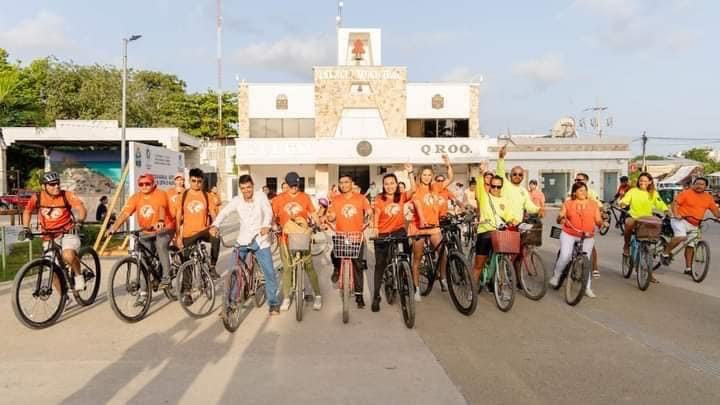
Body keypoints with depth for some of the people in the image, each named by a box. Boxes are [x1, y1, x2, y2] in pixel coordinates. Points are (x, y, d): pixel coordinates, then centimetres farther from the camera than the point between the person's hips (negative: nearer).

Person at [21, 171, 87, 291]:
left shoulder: (66, 195, -12)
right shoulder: (37, 197, -6)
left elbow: (81, 208, -21)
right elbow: (27, 211, 10)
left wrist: (80, 220, -39)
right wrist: (26, 228, -1)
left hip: (68, 233, -3)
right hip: (49, 236, 3)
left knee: (68, 256, -33)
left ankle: (78, 275, -3)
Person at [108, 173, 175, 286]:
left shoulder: (160, 194, -12)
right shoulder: (136, 197, -2)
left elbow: (161, 208, -32)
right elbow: (125, 213, -12)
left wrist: (161, 221, -51)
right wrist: (114, 227, -26)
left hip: (164, 229, -5)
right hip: (146, 232, 5)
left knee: (160, 246, -30)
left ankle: (166, 278, -24)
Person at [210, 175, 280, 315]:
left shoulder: (261, 197, -6)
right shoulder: (237, 200, -2)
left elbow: (268, 212, -21)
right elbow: (224, 212, -14)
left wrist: (266, 226, -42)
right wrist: (215, 225, -34)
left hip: (260, 240, -2)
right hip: (242, 240, 2)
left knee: (269, 273, -3)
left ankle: (273, 303, 14)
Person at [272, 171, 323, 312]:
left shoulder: (305, 197, 3)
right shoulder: (279, 199, 1)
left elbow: (312, 214, 9)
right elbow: (273, 216, 4)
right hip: (286, 237, 1)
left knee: (309, 266, 1)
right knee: (287, 268, 7)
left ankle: (318, 296, 11)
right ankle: (286, 298, 19)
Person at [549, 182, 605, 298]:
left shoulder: (593, 204, 4)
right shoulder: (568, 203, 2)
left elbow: (598, 221, 2)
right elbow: (559, 219, 1)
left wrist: (602, 222, -21)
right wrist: (560, 218, -22)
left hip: (587, 237, 1)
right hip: (568, 235, -1)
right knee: (565, 256, -17)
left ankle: (587, 288, 16)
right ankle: (556, 276, 9)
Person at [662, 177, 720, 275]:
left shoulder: (708, 198, 8)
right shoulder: (686, 193, -6)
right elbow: (674, 204, -10)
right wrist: (676, 215, -24)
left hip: (694, 225, 6)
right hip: (681, 220, -6)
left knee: (691, 246, 7)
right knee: (681, 237, -30)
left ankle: (688, 268, 16)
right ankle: (665, 254, -13)